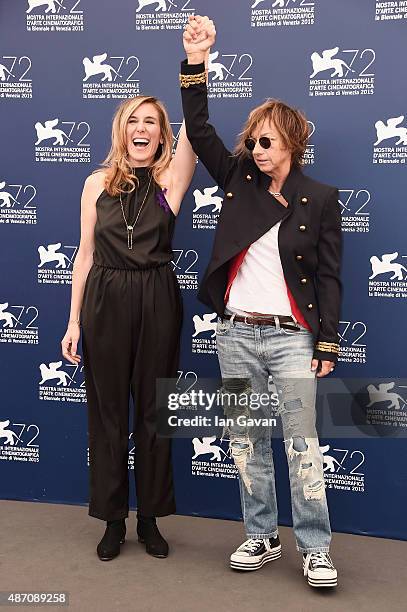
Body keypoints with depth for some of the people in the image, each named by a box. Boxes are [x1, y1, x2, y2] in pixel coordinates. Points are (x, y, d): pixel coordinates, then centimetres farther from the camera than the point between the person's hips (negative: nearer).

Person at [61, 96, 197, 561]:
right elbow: (85, 254, 5)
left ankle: (150, 518, 24)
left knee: (153, 412, 8)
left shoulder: (170, 180, 2)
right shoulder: (97, 183, 5)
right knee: (108, 411, 7)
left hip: (157, 302, 0)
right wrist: (74, 320, 3)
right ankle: (113, 519, 23)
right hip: (105, 302, 1)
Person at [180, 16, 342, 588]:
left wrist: (327, 343, -5)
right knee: (246, 441, 10)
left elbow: (329, 276, 0)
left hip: (291, 336, -3)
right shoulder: (239, 179, 8)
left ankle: (316, 549, 9)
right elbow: (200, 132, 2)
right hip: (236, 334, 4)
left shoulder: (320, 198, 1)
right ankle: (261, 536, 24)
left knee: (301, 443, -3)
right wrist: (196, 63, -9)